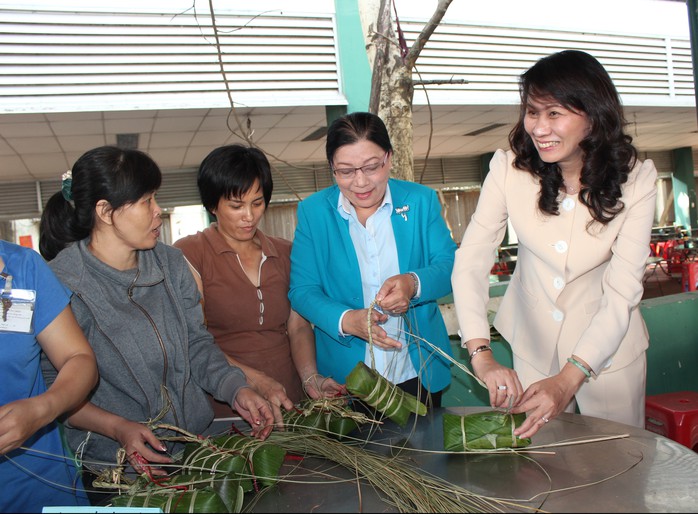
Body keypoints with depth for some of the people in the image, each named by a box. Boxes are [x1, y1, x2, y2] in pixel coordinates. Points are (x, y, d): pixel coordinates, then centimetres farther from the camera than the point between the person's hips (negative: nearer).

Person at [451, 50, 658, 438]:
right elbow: (471, 260, -21)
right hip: (533, 343, 1)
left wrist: (568, 379, -31)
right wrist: (482, 354, -34)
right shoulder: (510, 168, -17)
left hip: (608, 345, 0)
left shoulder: (636, 179, -19)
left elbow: (622, 293, -21)